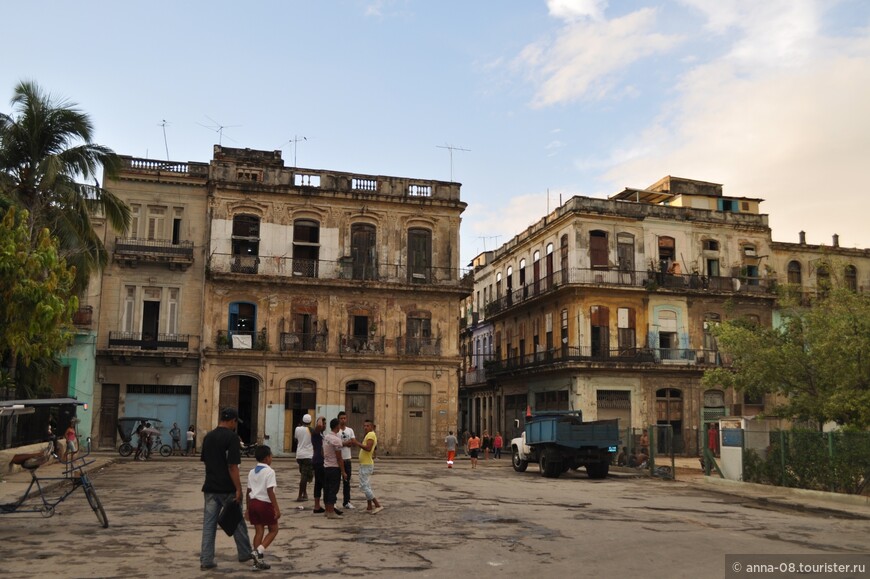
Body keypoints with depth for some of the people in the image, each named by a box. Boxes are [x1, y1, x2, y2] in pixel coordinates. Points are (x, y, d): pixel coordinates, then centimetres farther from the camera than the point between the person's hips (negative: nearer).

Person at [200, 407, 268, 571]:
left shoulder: (208, 437, 8)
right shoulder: (231, 436, -15)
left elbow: (205, 461, 16)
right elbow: (232, 466, -19)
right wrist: (238, 489, -16)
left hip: (210, 487, 6)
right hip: (227, 488, -6)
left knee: (209, 524, 8)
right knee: (237, 522, 8)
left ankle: (206, 561, 9)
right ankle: (246, 554, 18)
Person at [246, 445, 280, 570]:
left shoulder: (251, 472, 11)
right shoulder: (269, 472, -10)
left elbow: (248, 492, 13)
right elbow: (270, 492, -15)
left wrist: (247, 509, 21)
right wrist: (277, 509, -13)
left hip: (253, 503, 7)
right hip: (265, 503, -6)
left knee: (259, 531, 10)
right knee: (273, 530, 8)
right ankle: (260, 550, -12)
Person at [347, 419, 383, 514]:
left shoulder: (371, 435, -14)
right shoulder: (372, 435, 18)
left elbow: (368, 448, -28)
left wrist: (357, 443, -24)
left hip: (366, 465, -11)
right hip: (365, 464, 11)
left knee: (364, 486, -11)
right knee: (367, 486, 14)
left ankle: (378, 505, -13)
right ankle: (370, 507, 18)